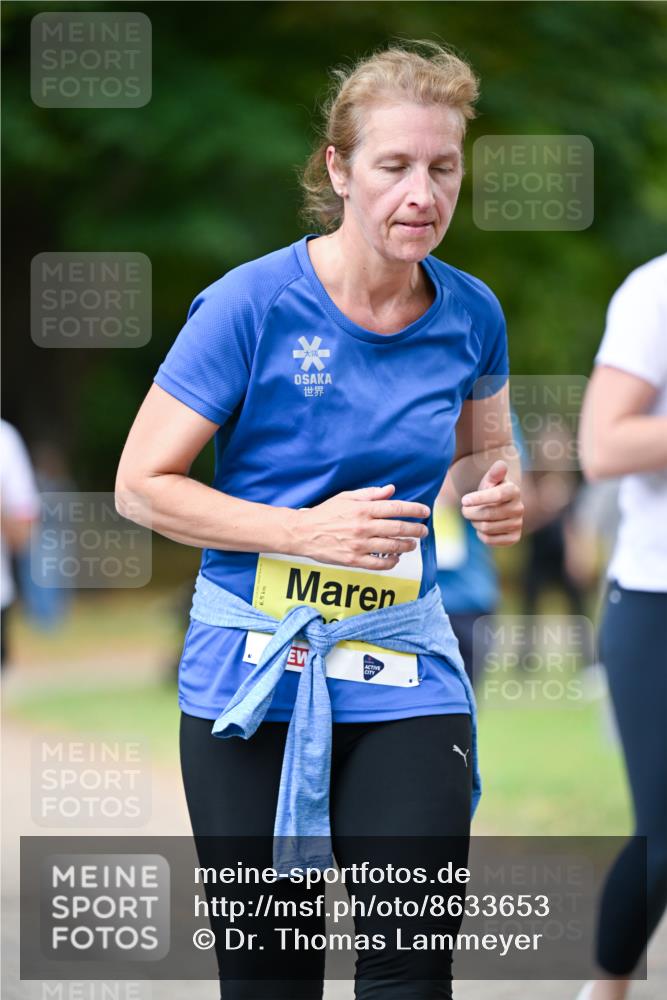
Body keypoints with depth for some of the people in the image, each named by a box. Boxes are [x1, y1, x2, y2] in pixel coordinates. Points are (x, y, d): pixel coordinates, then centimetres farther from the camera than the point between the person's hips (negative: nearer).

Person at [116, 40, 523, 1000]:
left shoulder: (470, 313, 1)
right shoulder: (253, 304, -12)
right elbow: (142, 484, -9)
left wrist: (498, 494, -3)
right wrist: (310, 532, -18)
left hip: (403, 674, 2)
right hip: (251, 673, -2)